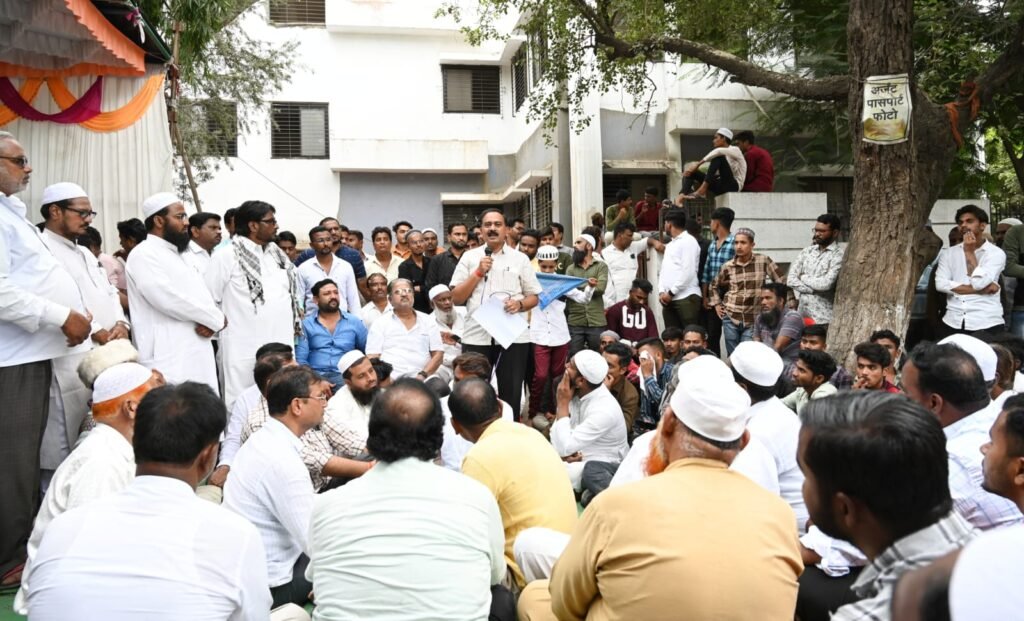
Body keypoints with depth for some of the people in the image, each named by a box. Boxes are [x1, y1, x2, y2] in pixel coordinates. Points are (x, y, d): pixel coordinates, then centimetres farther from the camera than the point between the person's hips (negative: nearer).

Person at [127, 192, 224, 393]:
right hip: (168, 362, -9)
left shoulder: (176, 255, 21)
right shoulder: (144, 254, -7)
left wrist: (211, 322, -5)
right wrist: (217, 319, -8)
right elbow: (168, 298, -19)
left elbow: (201, 296, 19)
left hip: (196, 357, 9)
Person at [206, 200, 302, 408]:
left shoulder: (277, 255, 13)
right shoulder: (226, 257, -6)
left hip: (281, 346, 6)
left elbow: (294, 289, 24)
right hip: (244, 350, -6)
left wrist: (295, 318, 15)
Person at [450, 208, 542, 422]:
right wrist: (478, 273, -7)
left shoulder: (520, 258, 7)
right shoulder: (469, 257, 7)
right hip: (476, 336, 0)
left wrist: (519, 304, -13)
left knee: (511, 393, 7)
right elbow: (456, 298, 2)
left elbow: (534, 297, 9)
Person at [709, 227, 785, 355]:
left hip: (753, 319, -2)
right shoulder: (727, 266, 1)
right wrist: (717, 304, 10)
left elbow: (781, 282, -2)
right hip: (730, 317, 2)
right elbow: (714, 285, 19)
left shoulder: (764, 261, -6)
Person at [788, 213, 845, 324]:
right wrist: (814, 289, -10)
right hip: (803, 313, 5)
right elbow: (790, 279, 3)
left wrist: (803, 278, 0)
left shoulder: (840, 254, -5)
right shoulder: (807, 251, 12)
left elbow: (827, 283, -16)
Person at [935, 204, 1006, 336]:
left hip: (986, 324, -2)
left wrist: (969, 252, -7)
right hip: (953, 323, 3)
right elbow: (941, 284, -7)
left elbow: (979, 283, -14)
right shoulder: (949, 253, 9)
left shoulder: (996, 253, 0)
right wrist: (982, 290, -10)